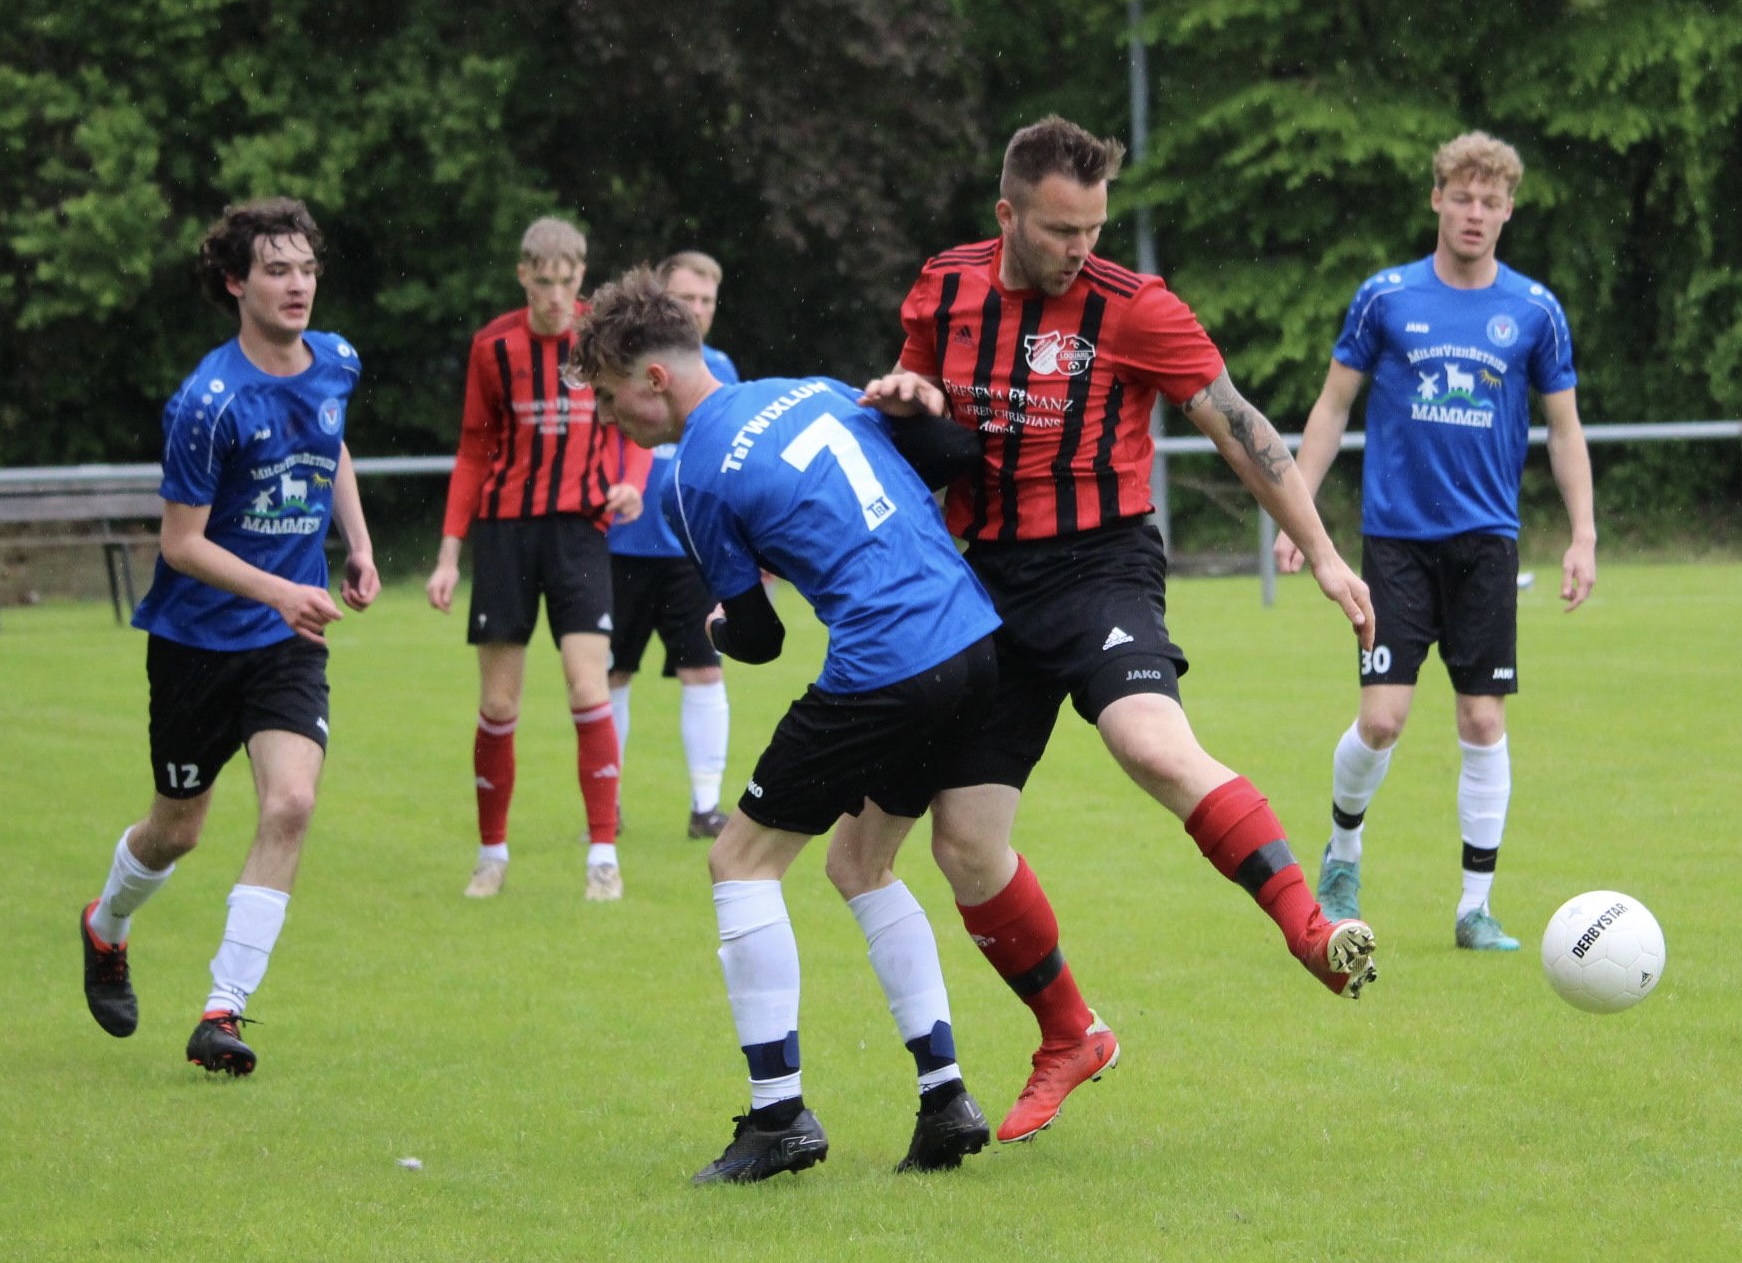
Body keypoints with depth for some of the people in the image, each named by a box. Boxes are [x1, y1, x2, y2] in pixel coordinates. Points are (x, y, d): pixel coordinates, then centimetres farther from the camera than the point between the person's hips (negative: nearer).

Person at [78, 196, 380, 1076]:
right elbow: (181, 543, -18)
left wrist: (358, 545, 11)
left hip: (290, 641, 4)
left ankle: (223, 1012, -13)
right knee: (177, 830, 11)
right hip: (197, 637, -4)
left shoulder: (336, 364, -1)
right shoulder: (209, 403, -21)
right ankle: (106, 928, 46)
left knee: (290, 805, -17)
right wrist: (281, 591, -28)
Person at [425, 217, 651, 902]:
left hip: (579, 524, -1)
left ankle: (603, 855, -4)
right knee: (498, 704, 1)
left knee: (588, 690, -12)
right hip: (504, 524, 1)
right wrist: (449, 554, 6)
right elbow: (474, 455, 9)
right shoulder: (494, 345, 2)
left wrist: (631, 484, -15)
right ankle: (492, 854, 16)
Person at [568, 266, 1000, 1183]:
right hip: (975, 642, 8)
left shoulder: (700, 479, -5)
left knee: (742, 860, 6)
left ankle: (779, 1113, 0)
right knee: (865, 864, 23)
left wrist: (716, 626, 26)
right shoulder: (814, 391, 15)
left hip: (882, 674, -8)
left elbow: (757, 640, 5)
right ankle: (945, 1097, 15)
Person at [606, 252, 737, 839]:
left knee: (703, 671, -5)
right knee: (611, 675, 6)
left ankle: (706, 805, 2)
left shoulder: (719, 369, 7)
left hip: (692, 548, 2)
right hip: (625, 544, -2)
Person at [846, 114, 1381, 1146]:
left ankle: (1315, 933, -35)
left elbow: (1237, 427, -3)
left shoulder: (1132, 308, -7)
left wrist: (1323, 555, -6)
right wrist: (900, 396, -4)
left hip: (1099, 566, -4)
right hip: (985, 584, 4)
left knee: (1157, 748, -35)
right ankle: (1070, 1040, 20)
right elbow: (922, 420, 22)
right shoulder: (946, 291, 5)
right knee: (964, 846, 0)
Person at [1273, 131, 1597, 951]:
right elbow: (1332, 407, 5)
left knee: (1484, 721, -1)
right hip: (1397, 536, -1)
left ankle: (1476, 907, 7)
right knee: (1382, 717, -9)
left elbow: (1564, 429, 9)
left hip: (1486, 540, 1)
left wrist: (1583, 536, 1)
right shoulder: (1385, 298, -1)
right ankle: (1342, 853, 18)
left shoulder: (1534, 312, 2)